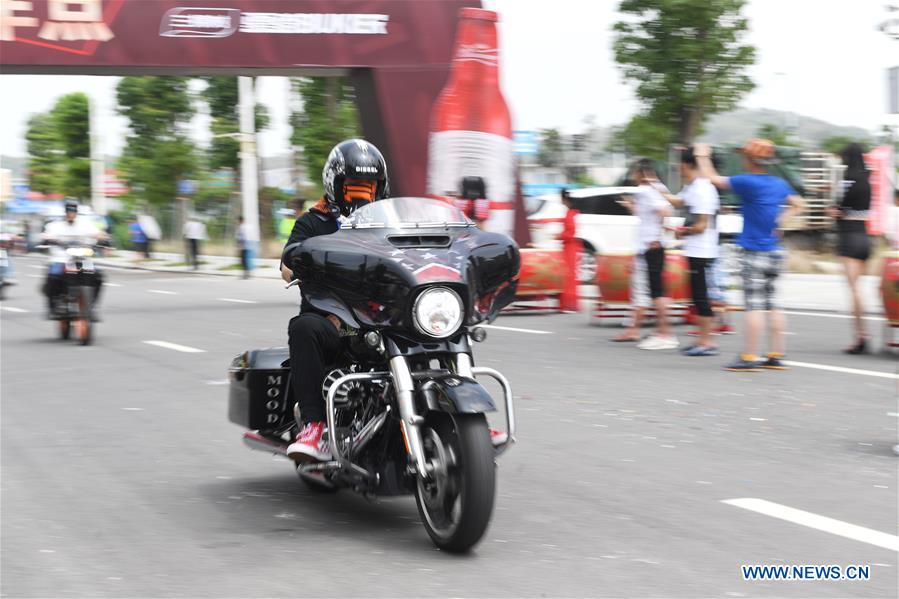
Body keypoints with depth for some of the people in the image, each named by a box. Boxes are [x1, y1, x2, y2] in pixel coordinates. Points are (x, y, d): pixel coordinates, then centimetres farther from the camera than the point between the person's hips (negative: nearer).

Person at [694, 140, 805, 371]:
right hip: (775, 252, 7)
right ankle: (776, 356, 12)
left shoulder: (748, 182, -14)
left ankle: (748, 357, -6)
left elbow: (712, 178, -7)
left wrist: (702, 156, 9)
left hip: (754, 253, -7)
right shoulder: (779, 184, 8)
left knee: (754, 305, -7)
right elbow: (799, 204, 21)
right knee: (772, 304, 10)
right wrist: (779, 221, 11)